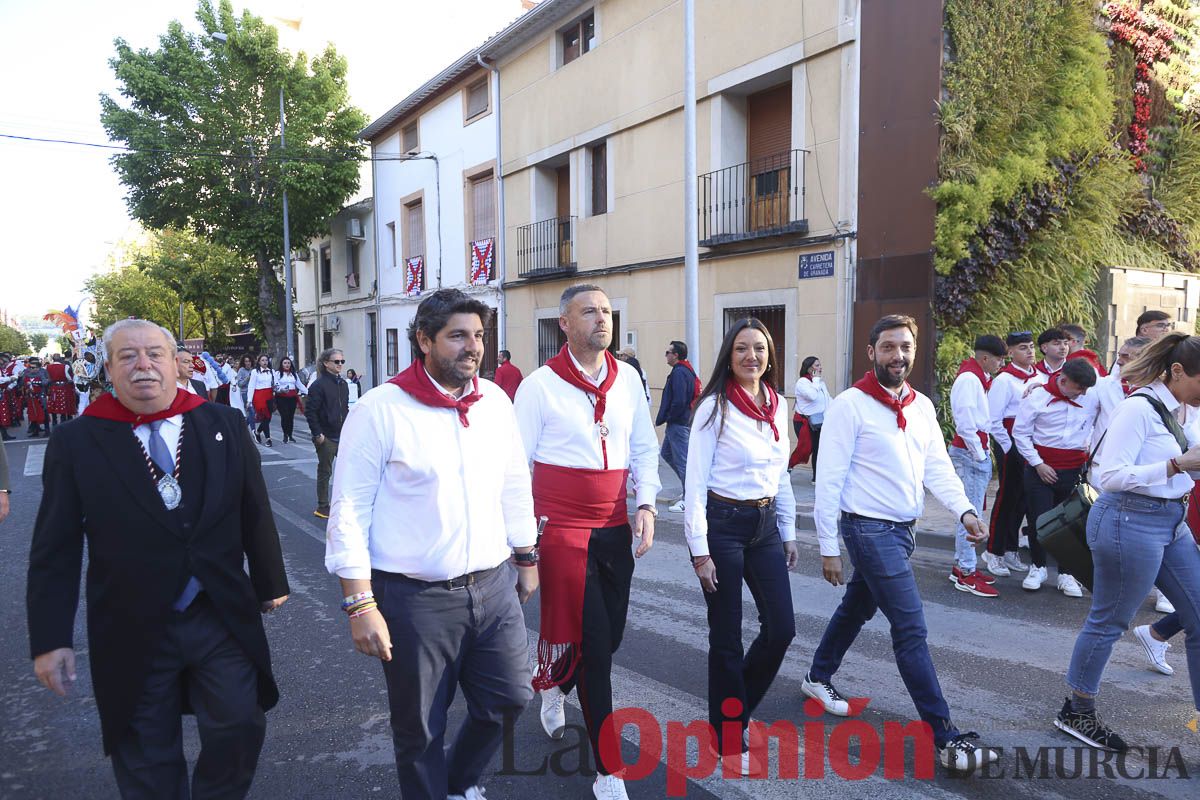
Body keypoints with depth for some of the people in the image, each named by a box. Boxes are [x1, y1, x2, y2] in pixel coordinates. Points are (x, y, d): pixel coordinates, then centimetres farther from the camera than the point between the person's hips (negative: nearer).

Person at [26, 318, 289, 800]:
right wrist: (50, 637, -3)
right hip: (132, 633, -1)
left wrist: (270, 583, 10)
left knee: (240, 728, 6)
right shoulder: (75, 442, -5)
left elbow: (255, 512, 5)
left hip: (224, 620, 1)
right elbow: (54, 550, -2)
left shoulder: (223, 425, -1)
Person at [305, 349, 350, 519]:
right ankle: (322, 508, 16)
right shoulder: (319, 385, -12)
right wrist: (317, 434, -17)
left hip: (343, 435, 6)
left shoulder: (342, 383, 9)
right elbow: (310, 411, -14)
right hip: (326, 437, -6)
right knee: (325, 472, 4)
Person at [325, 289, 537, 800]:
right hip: (414, 598, -4)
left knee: (509, 699, 15)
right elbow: (350, 512, -12)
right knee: (420, 728, 12)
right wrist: (360, 604, -14)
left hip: (492, 585, 5)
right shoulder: (380, 410, -13)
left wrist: (526, 557, 16)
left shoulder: (495, 401, 3)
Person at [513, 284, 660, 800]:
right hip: (562, 529, -5)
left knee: (608, 635, 13)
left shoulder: (627, 379, 6)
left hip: (615, 528, 5)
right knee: (592, 641, -3)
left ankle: (554, 685, 47)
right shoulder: (540, 385, -8)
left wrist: (646, 504, 1)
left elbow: (644, 447, 13)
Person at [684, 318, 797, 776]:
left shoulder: (778, 406, 6)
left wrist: (788, 533, 15)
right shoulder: (715, 407, -11)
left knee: (781, 628, 7)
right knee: (727, 638, 5)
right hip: (722, 523, -6)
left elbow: (782, 475, 15)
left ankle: (735, 708, 33)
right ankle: (729, 741, 24)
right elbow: (695, 481, -13)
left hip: (766, 523, 6)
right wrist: (699, 550, -15)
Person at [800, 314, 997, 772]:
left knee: (858, 607, 22)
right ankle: (946, 738, 3)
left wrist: (964, 511, -13)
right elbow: (829, 480, -14)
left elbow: (937, 467, 5)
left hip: (903, 529, 8)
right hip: (870, 529, -7)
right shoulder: (850, 405, -14)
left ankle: (818, 677, 44)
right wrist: (829, 548, -14)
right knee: (911, 629, -6)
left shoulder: (922, 406, 8)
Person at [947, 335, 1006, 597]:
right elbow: (966, 425, -19)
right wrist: (979, 455, -13)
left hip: (977, 453, 10)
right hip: (969, 454, -10)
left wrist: (982, 453, 8)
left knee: (970, 513, 15)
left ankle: (961, 565, 25)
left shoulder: (978, 378, 17)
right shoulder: (969, 379, -14)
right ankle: (966, 574, 1)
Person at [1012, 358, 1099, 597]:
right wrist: (1037, 463, -6)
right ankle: (1038, 568, 21)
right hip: (1041, 469, -2)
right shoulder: (1037, 397, -9)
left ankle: (1066, 573, 19)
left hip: (1074, 470, 2)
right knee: (1038, 520, 2)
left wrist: (1091, 446, 6)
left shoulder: (1092, 398, -1)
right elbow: (1020, 432, -3)